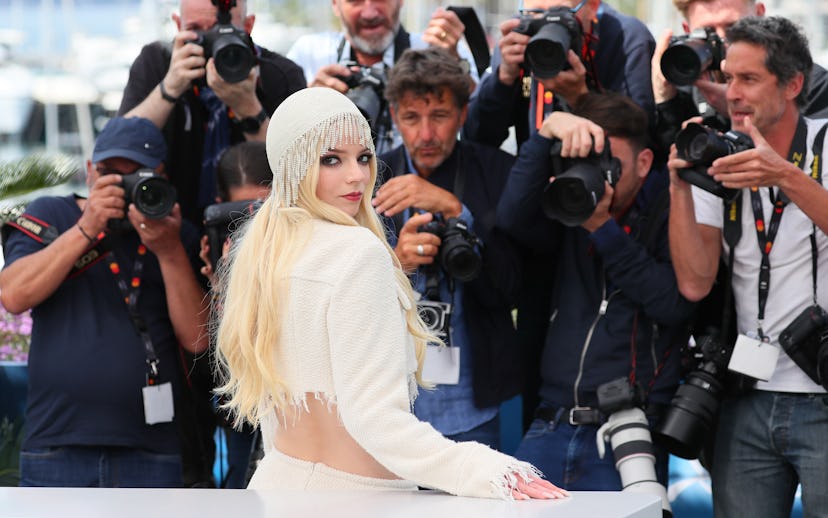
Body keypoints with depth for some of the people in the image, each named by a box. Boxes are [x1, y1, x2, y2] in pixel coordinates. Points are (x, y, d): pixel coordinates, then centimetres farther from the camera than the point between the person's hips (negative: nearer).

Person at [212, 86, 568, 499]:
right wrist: (485, 472, -33)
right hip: (352, 495, -9)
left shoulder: (258, 252, 8)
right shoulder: (359, 253, -17)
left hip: (277, 480, 9)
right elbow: (374, 415, -25)